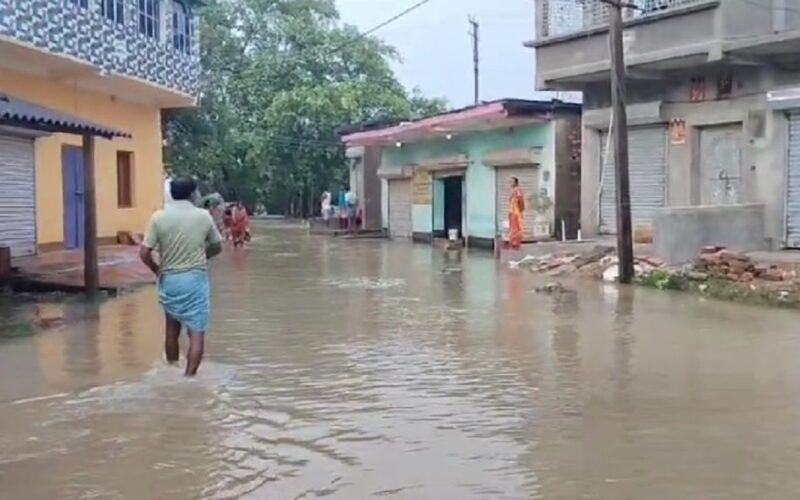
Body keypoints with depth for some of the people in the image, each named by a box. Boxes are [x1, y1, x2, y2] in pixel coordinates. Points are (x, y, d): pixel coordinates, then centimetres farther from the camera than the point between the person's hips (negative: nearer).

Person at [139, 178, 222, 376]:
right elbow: (217, 247, 9)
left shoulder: (159, 217, -5)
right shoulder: (203, 216, -3)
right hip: (195, 278, -2)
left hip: (169, 279, 2)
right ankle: (189, 377, -10)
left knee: (172, 328, 19)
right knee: (197, 332, -2)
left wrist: (157, 270, 9)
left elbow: (144, 253, -8)